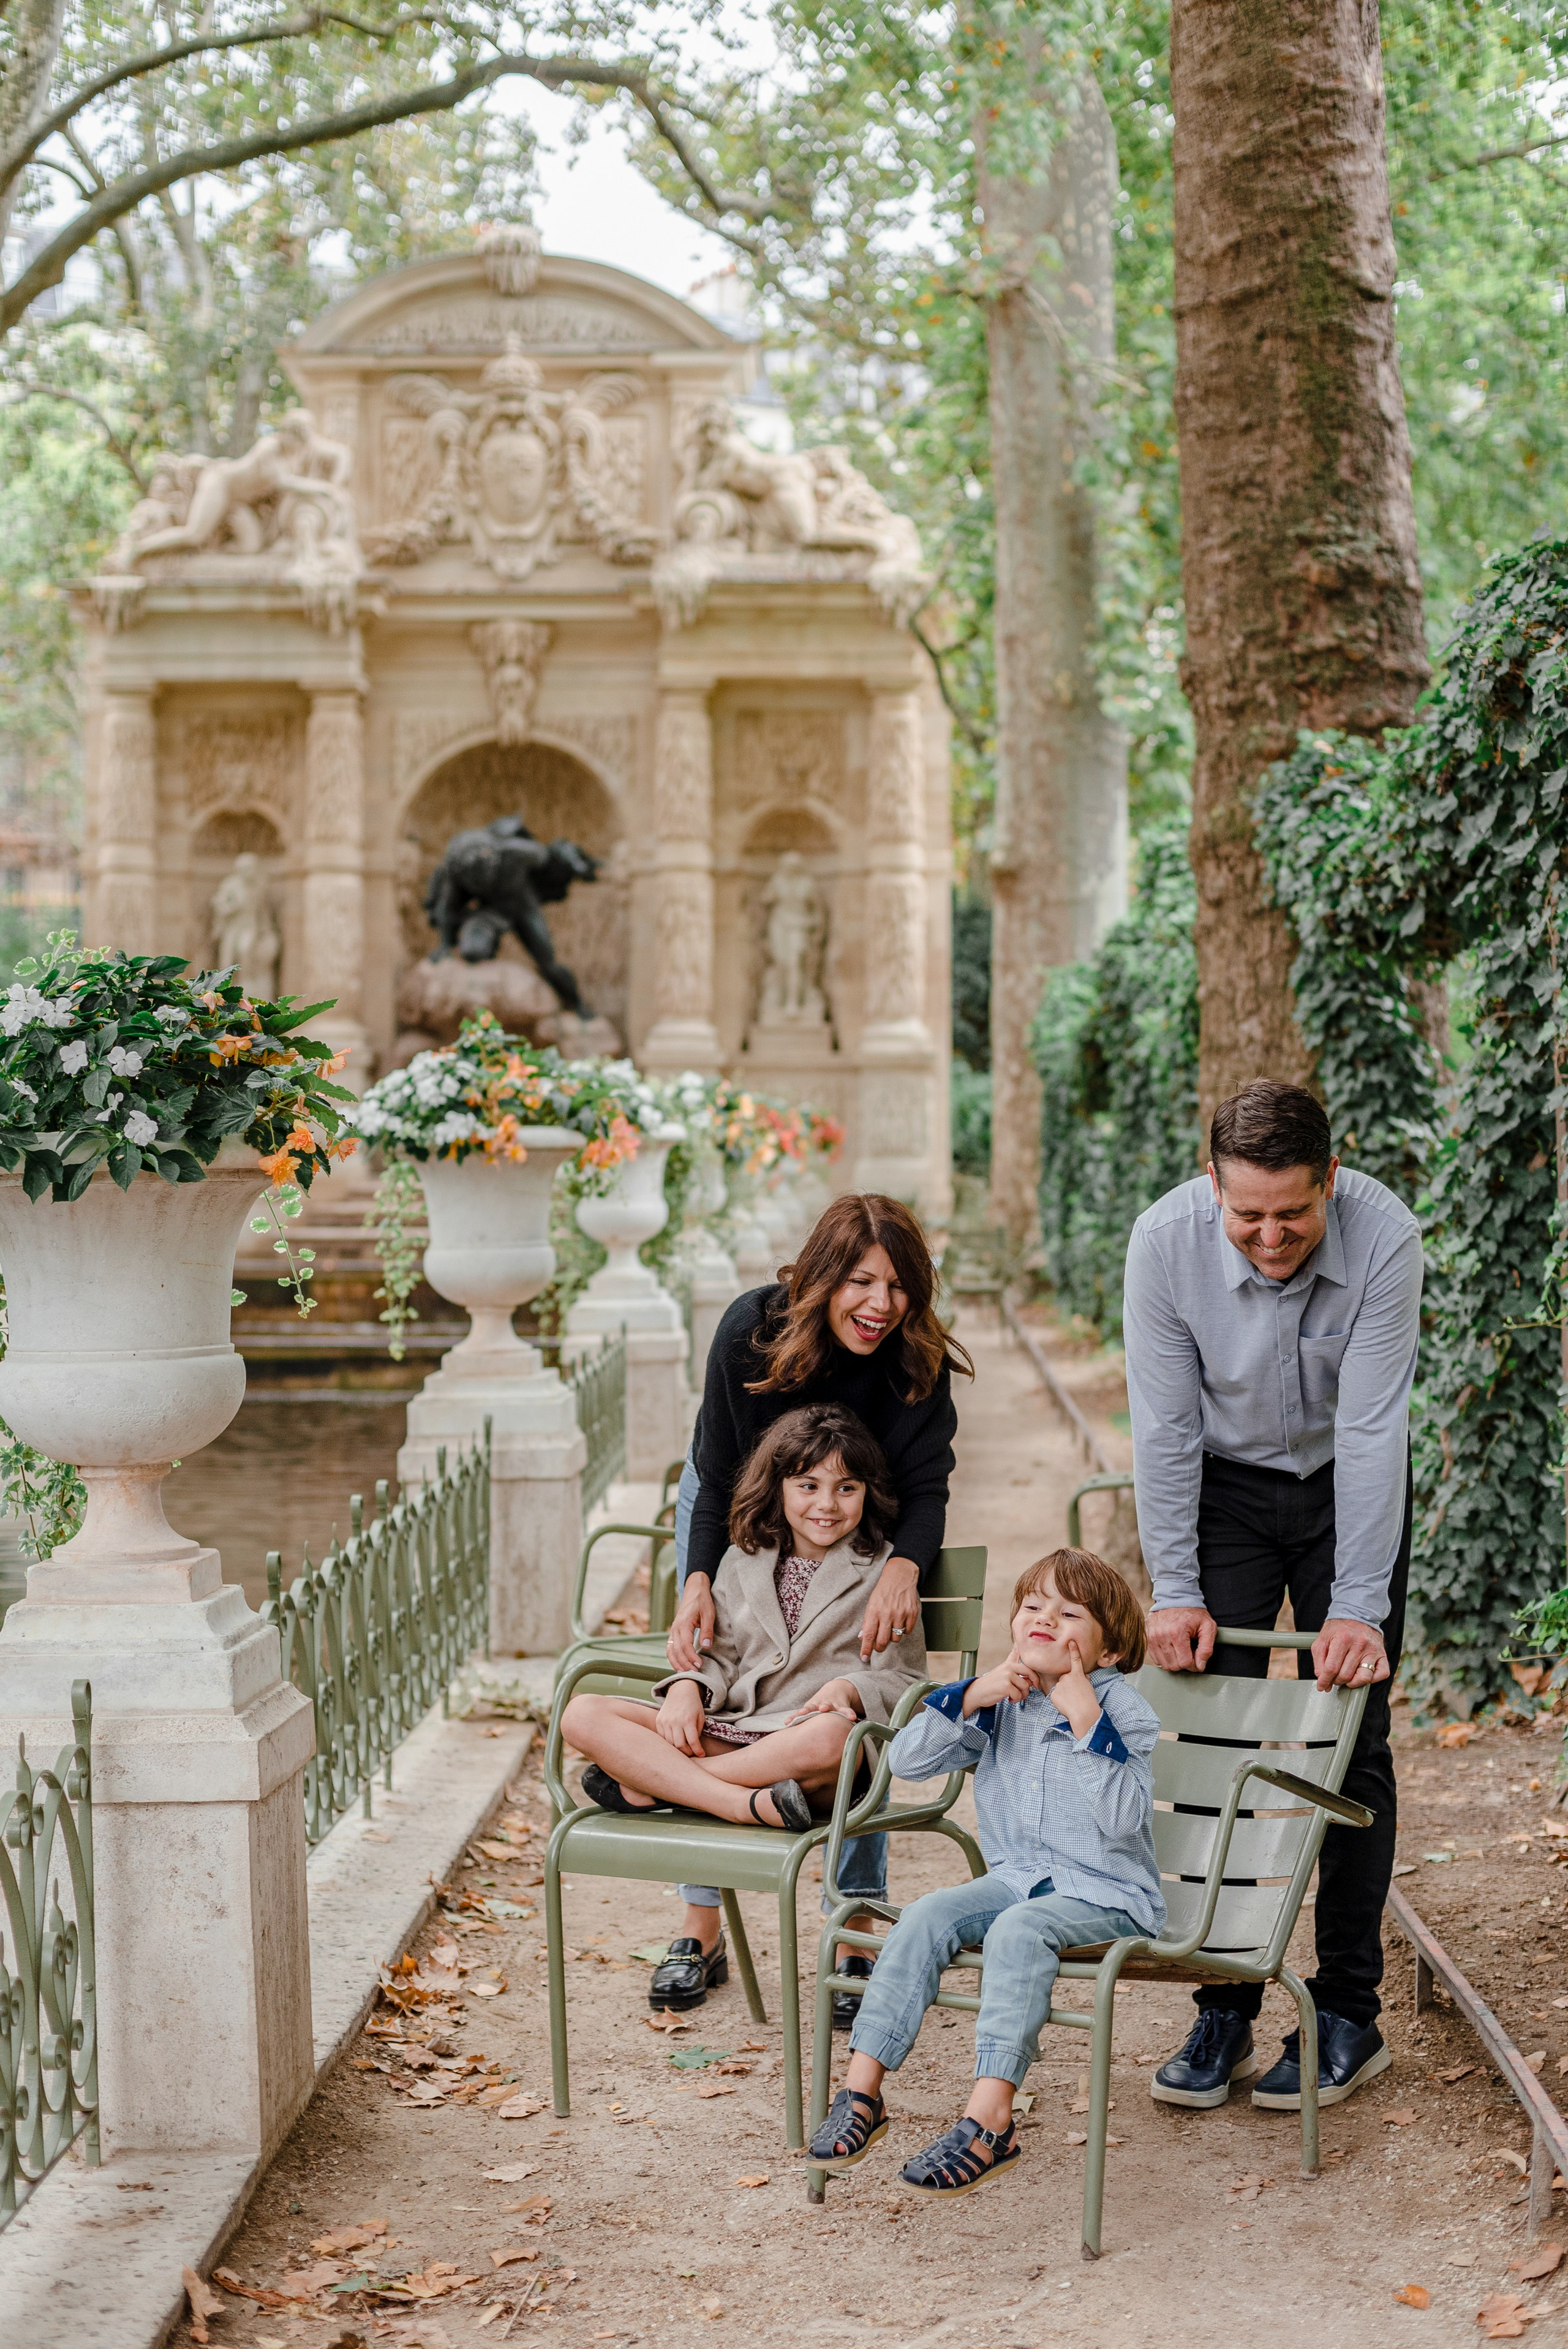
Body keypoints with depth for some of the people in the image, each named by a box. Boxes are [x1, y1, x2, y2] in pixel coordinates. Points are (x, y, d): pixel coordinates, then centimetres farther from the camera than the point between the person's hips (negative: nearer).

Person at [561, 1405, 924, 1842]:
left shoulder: (884, 1571, 9)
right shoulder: (742, 1561, 19)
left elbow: (906, 1682, 6)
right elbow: (719, 1658, 19)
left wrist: (850, 1690, -14)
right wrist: (687, 1689, -4)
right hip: (732, 1733, 4)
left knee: (829, 1737, -43)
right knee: (583, 1715, -15)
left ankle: (648, 1783, -25)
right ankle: (746, 1805, -32)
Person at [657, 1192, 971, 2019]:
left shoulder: (919, 1362, -29)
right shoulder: (750, 1330, -32)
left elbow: (924, 1490, -27)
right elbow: (718, 1478, -25)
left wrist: (904, 1567, -49)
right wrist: (697, 1583, -40)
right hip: (731, 1516, 0)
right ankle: (701, 1928, 9)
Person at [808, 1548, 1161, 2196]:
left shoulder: (1121, 1710, -7)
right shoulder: (1001, 1703, 8)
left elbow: (1123, 1819, -20)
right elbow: (907, 1760, 0)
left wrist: (1087, 1723, -25)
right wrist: (972, 1697, -12)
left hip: (1106, 1896, -5)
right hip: (1016, 1878, 5)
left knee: (1018, 1929, -33)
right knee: (926, 1916, -20)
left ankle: (989, 2121, -39)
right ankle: (861, 2092, -20)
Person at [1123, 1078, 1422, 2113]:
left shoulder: (1385, 1238, -28)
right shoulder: (1166, 1240, -24)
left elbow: (1373, 1429, -26)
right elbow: (1165, 1427, -16)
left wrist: (1358, 1607, -27)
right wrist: (1175, 1592, -15)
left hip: (1350, 1486, -1)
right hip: (1228, 1486, 1)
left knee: (1349, 1743, -5)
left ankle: (1348, 2015, 4)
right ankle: (1224, 2012, 4)